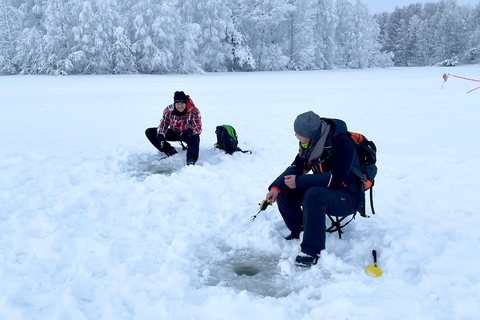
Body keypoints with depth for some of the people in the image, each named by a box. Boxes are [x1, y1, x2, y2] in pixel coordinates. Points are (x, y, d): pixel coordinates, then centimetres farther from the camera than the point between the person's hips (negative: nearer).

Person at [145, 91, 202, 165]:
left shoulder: (194, 111, -20)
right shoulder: (168, 110, -11)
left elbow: (198, 128, -25)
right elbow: (163, 123, -5)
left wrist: (190, 131, -48)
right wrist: (160, 136, -24)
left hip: (187, 135, -4)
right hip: (174, 133, 4)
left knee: (195, 138, -42)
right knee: (149, 132, -9)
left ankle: (191, 161, -60)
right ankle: (170, 151, -20)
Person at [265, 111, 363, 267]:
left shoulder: (341, 144, -25)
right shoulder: (312, 142, -1)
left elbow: (335, 179, -30)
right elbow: (296, 167, -2)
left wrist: (299, 182, -28)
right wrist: (276, 187, -18)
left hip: (348, 196, -8)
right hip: (323, 189, 8)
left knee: (313, 194, -37)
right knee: (283, 191, -9)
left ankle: (312, 250, -28)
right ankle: (298, 232, 9)